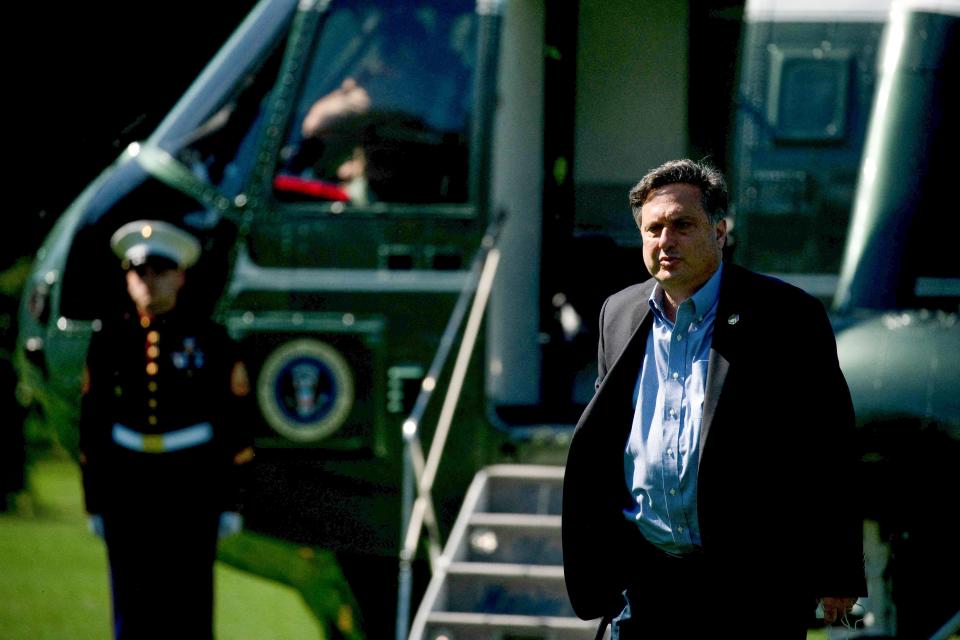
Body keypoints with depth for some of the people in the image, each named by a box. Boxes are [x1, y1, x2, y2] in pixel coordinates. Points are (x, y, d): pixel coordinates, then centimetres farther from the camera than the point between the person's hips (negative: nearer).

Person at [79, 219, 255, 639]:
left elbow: (234, 427, 3)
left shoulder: (207, 340, 1)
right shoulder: (110, 340, 5)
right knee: (132, 605, 3)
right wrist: (94, 502, 7)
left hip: (191, 483, -2)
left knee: (189, 604, -1)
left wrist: (230, 502, 0)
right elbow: (92, 424, 9)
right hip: (126, 486, 2)